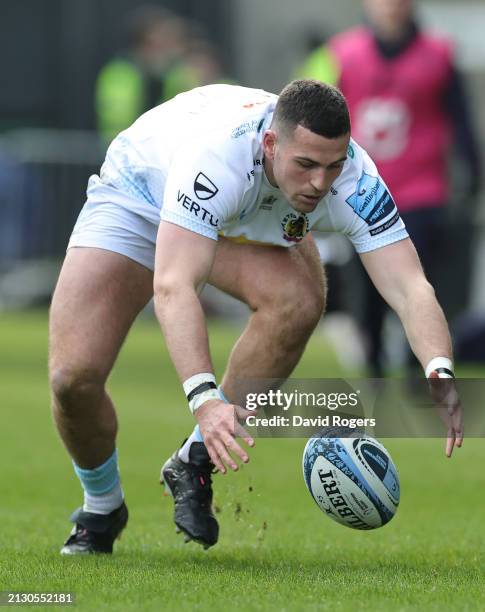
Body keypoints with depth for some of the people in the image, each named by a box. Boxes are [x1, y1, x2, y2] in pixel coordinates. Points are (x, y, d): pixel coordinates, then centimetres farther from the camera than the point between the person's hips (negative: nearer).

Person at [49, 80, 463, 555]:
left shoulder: (355, 181, -32)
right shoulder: (218, 155, -45)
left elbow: (410, 288, -37)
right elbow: (173, 287, -52)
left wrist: (439, 374, -57)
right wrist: (204, 398, -65)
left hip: (248, 222, 3)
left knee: (298, 300, -31)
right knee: (73, 377, -19)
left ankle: (195, 462, -11)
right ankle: (102, 508, 15)